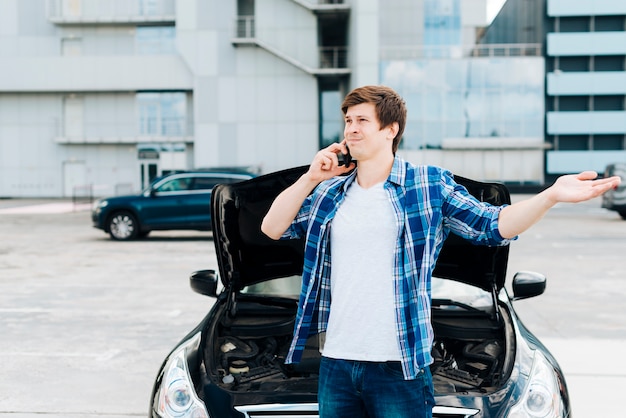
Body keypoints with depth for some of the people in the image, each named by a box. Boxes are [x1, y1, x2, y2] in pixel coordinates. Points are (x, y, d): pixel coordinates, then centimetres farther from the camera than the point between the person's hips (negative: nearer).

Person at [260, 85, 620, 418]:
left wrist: (552, 195, -18)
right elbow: (273, 227, 10)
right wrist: (311, 178, 0)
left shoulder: (430, 186, 1)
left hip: (399, 365, -4)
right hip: (336, 362, 4)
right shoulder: (330, 192, 12)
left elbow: (494, 225, -3)